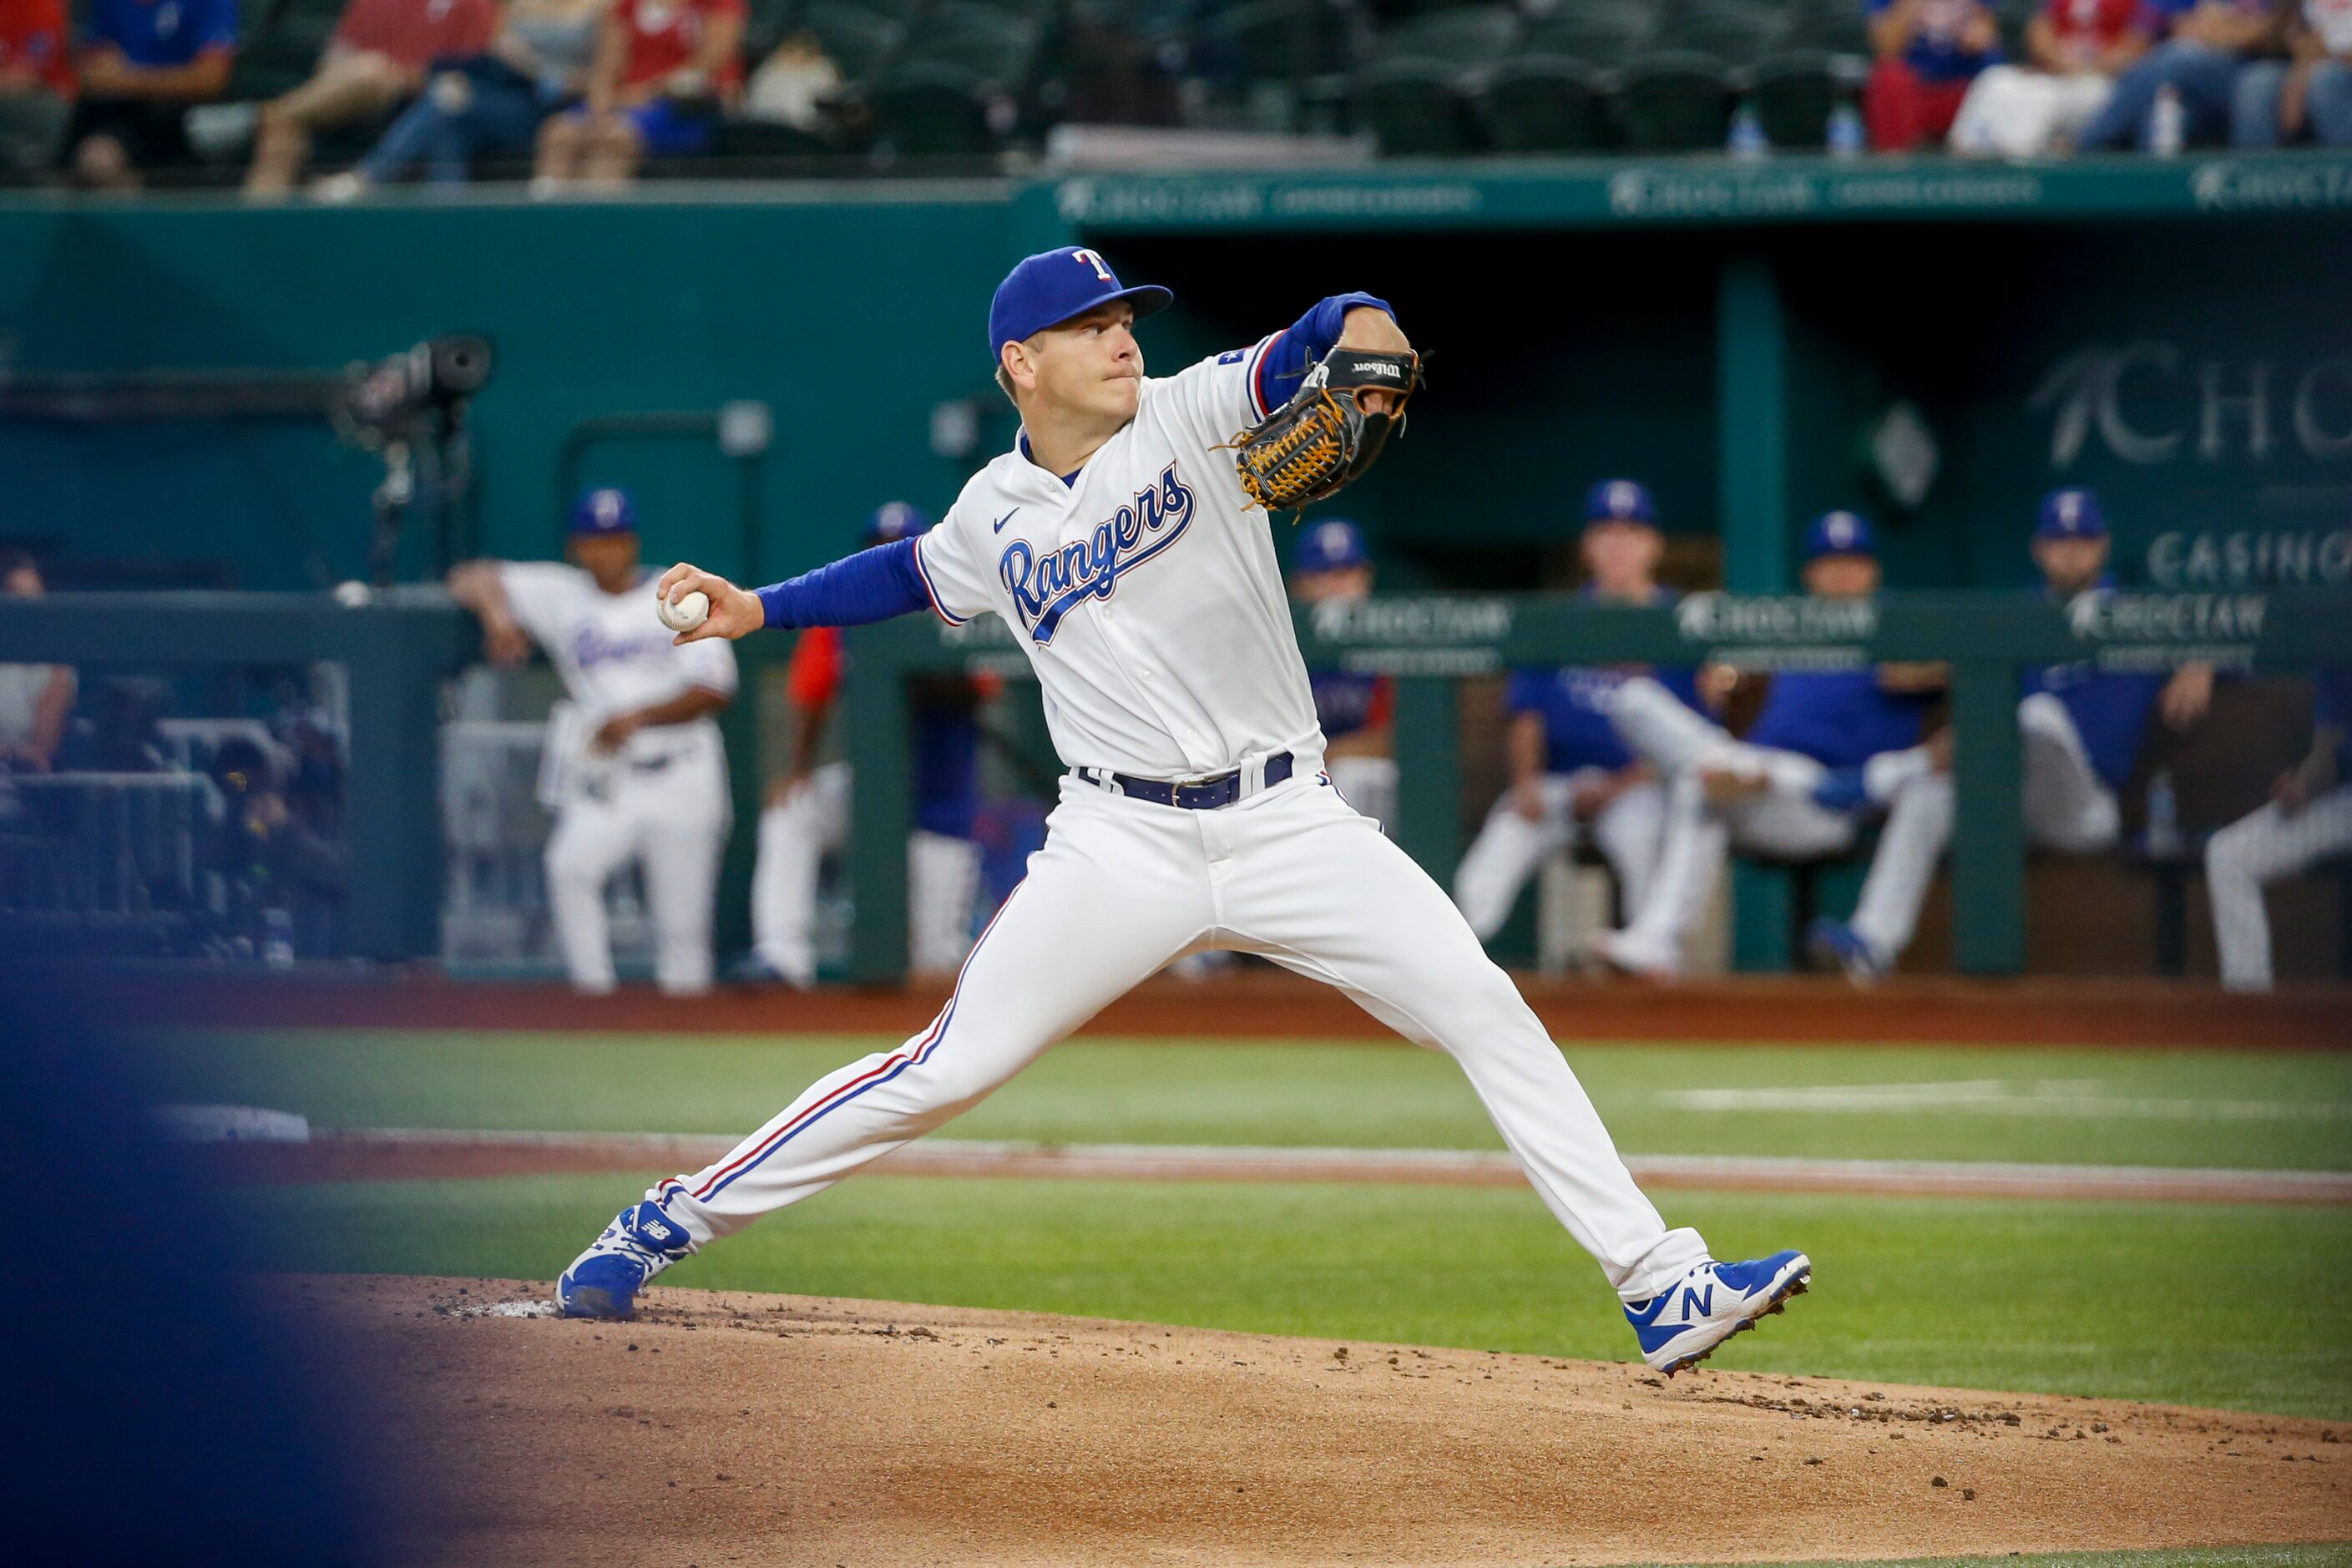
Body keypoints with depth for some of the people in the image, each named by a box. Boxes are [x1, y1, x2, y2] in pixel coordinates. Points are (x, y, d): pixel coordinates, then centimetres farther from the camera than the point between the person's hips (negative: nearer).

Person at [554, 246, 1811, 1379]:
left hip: (1288, 822, -1)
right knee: (948, 1069, -5)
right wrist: (760, 610, 22)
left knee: (1486, 1011, -14)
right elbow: (918, 573, 30)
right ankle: (671, 1222, 10)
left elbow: (1309, 348, -17)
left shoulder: (1191, 417, -1)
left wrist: (1362, 335, -40)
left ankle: (1659, 1288, -12)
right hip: (1123, 849, 1)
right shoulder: (994, 513, 7)